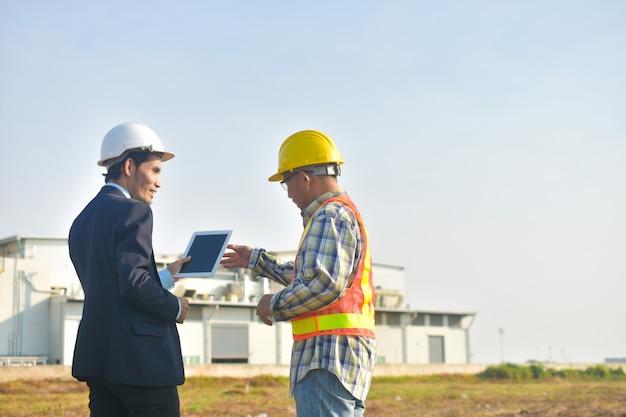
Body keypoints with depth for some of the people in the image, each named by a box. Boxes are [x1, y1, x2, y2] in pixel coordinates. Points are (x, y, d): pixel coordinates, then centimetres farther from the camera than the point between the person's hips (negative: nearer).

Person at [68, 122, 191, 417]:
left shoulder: (82, 221, 16)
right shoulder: (133, 211, -11)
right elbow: (132, 281, -20)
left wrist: (166, 276, 23)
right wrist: (175, 307, -5)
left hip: (97, 357, 8)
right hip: (140, 359, -8)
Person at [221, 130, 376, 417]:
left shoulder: (331, 215, -10)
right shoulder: (343, 213, 23)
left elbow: (324, 284, -22)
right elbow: (305, 276, 34)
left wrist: (275, 305, -8)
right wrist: (256, 261, 39)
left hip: (329, 353, -11)